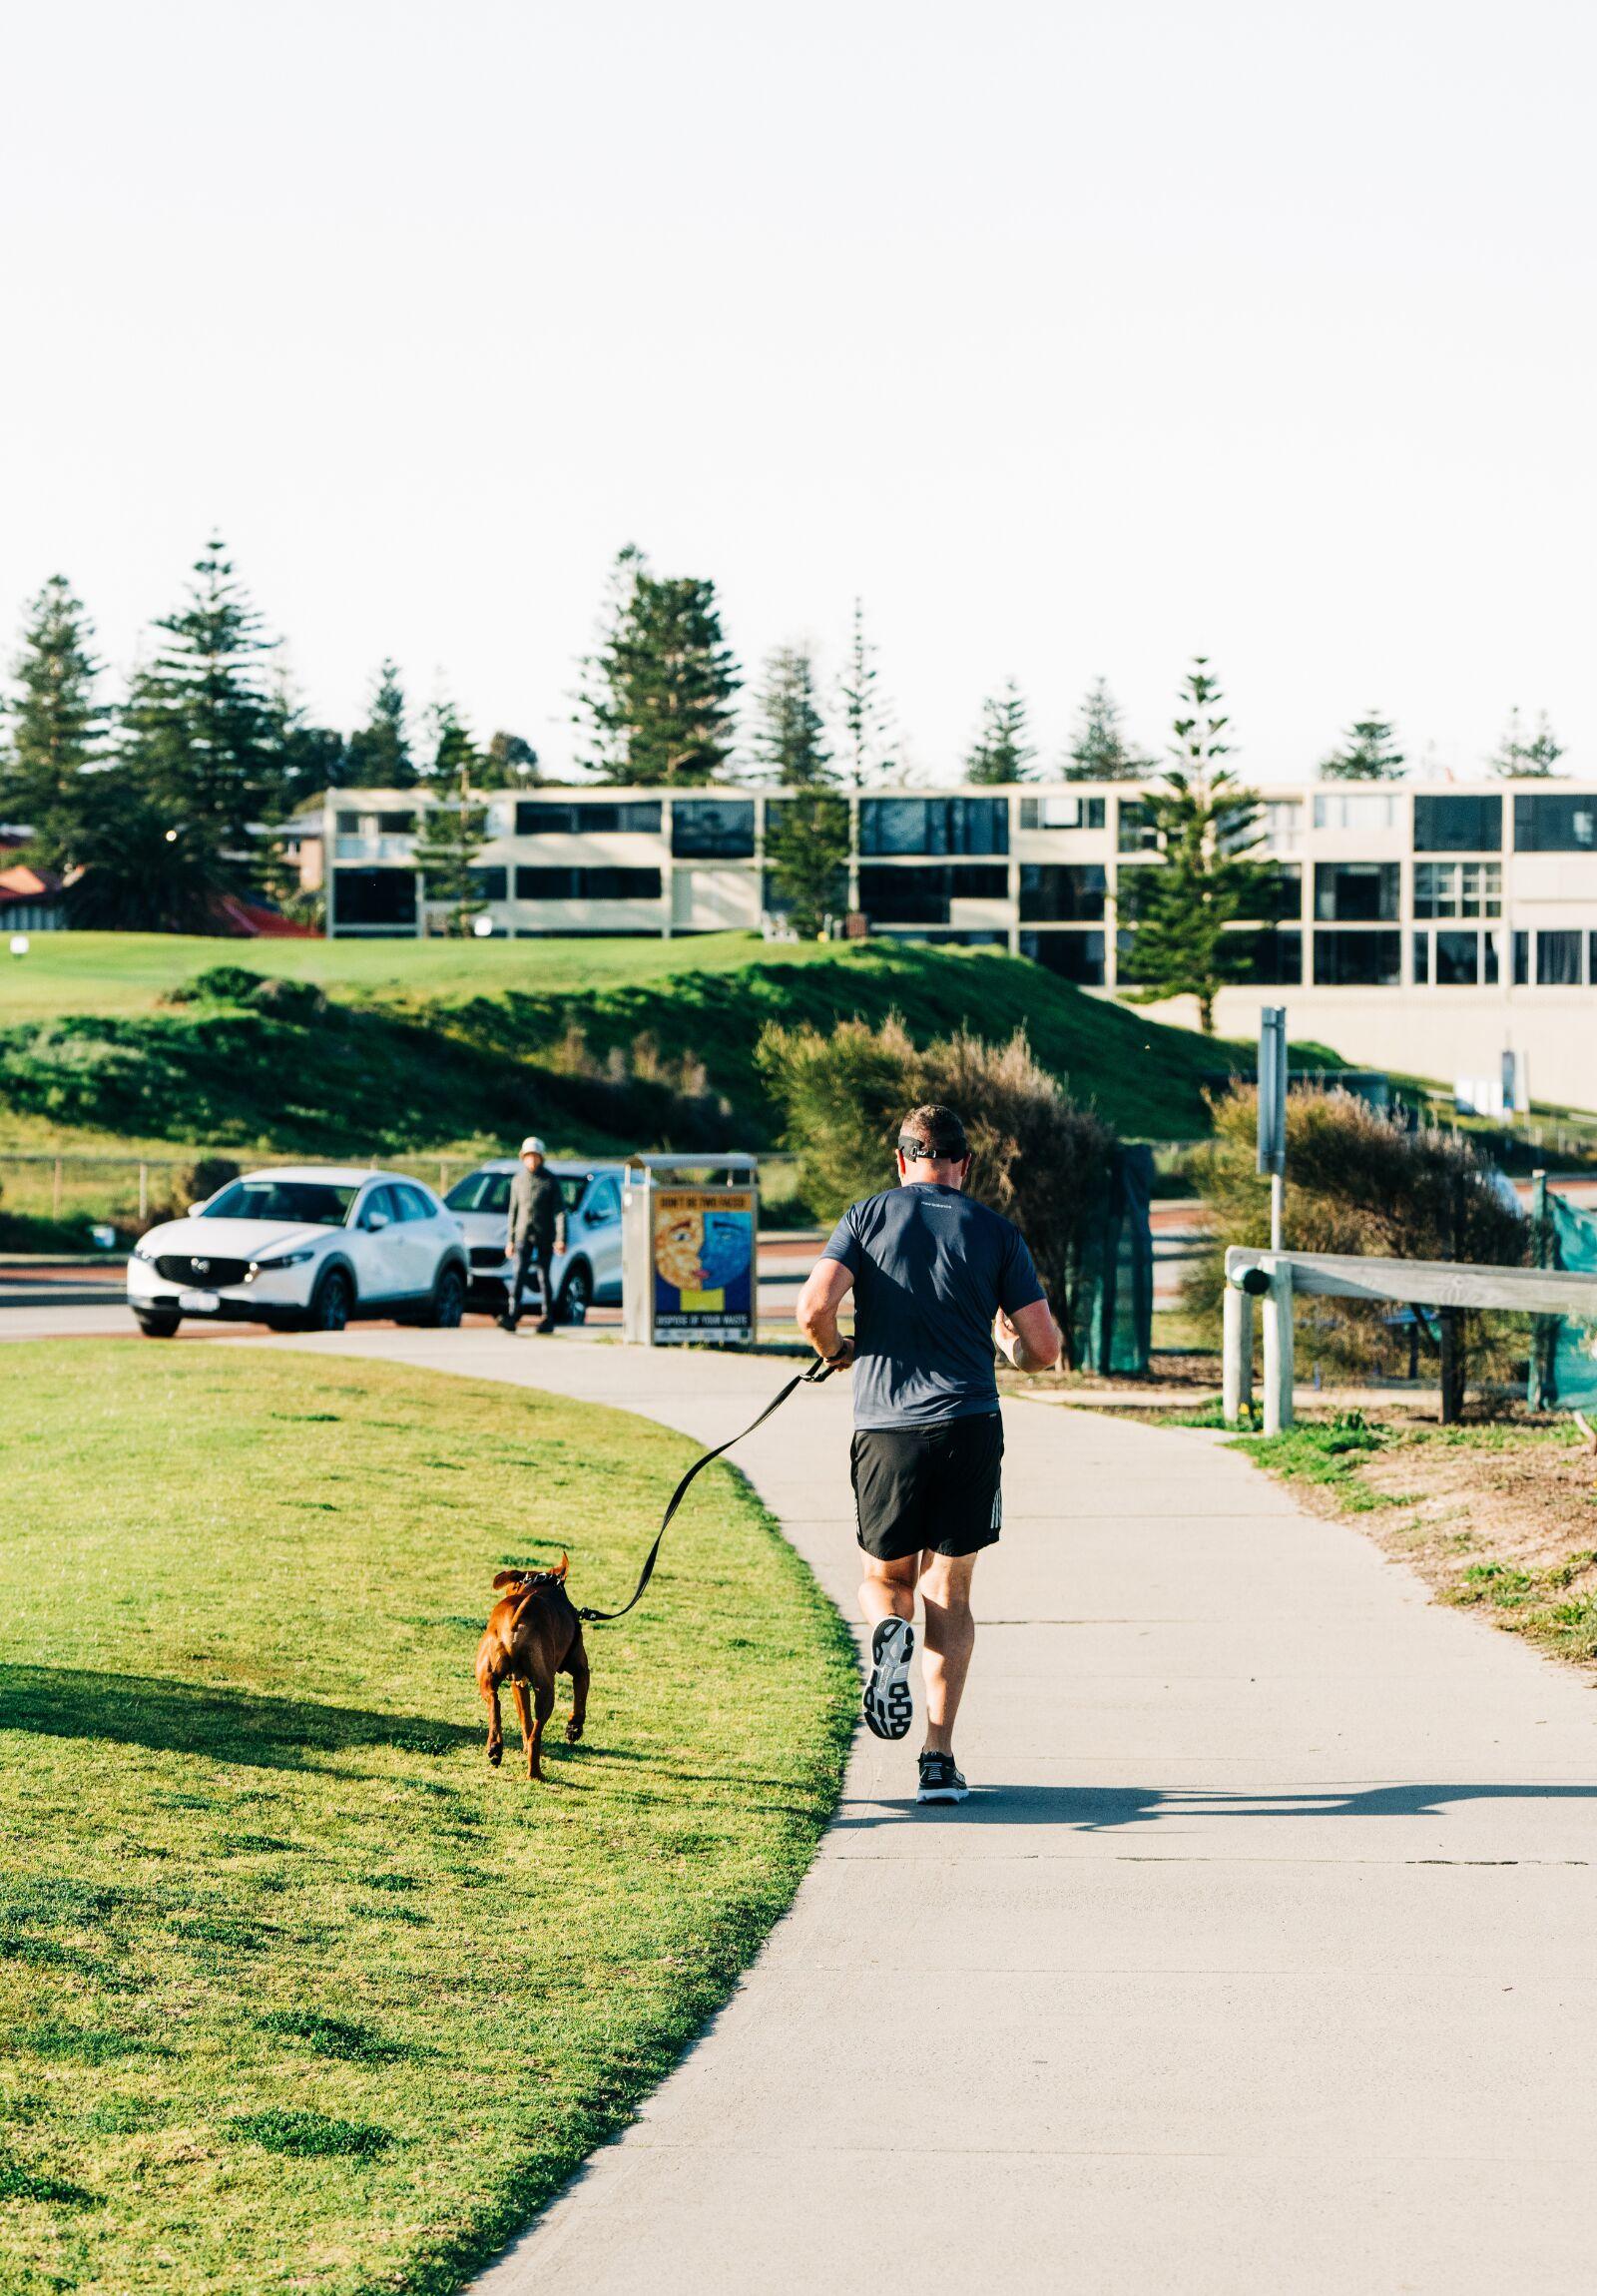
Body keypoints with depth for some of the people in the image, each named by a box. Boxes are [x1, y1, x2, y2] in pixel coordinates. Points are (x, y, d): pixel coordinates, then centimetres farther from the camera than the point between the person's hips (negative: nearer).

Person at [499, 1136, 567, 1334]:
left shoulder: (550, 1180, -1)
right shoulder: (518, 1180, 10)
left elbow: (560, 1211, -3)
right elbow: (513, 1211, 16)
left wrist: (561, 1238, -12)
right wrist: (510, 1239, 13)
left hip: (545, 1236, -2)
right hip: (523, 1235, 2)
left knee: (545, 1277, 2)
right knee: (519, 1274, -12)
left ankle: (547, 1319, 10)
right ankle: (511, 1317, -22)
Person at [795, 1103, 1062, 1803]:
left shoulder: (867, 1216, 5)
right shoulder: (997, 1232, 6)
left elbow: (813, 1308, -9)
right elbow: (1044, 1348, 2)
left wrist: (836, 1351, 12)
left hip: (886, 1428, 0)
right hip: (970, 1428, 0)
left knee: (886, 1576, 19)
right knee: (949, 1592, 10)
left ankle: (890, 1631, -17)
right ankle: (939, 1759, 2)